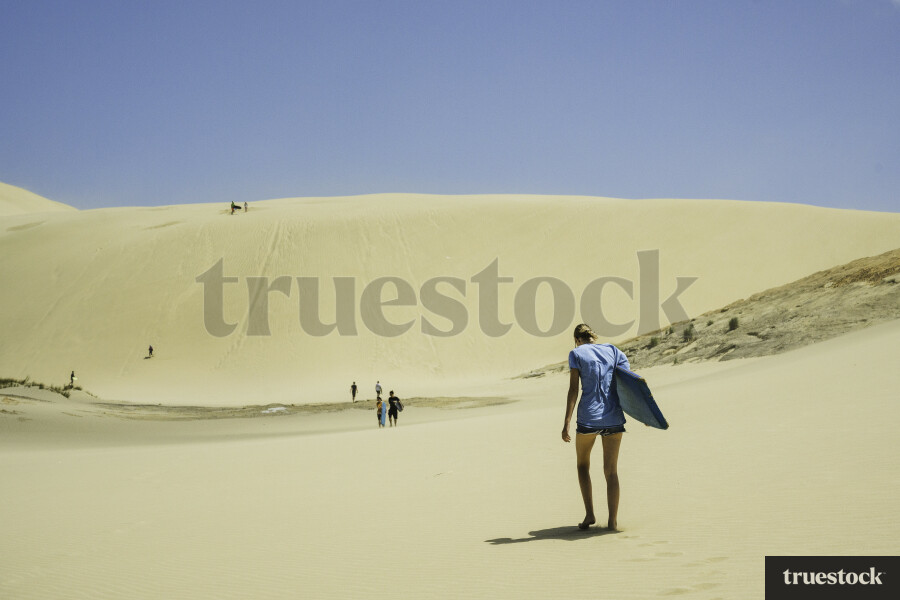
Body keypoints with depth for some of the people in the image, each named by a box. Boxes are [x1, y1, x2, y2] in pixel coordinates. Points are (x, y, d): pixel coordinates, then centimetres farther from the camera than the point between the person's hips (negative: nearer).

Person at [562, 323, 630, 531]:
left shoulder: (576, 353, 2)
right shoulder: (614, 351, 11)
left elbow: (573, 390, -5)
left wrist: (566, 423, -5)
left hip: (588, 418, -2)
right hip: (614, 418, 2)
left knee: (582, 464, 19)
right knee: (611, 471, 11)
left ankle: (589, 514, 9)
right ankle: (612, 521, 8)